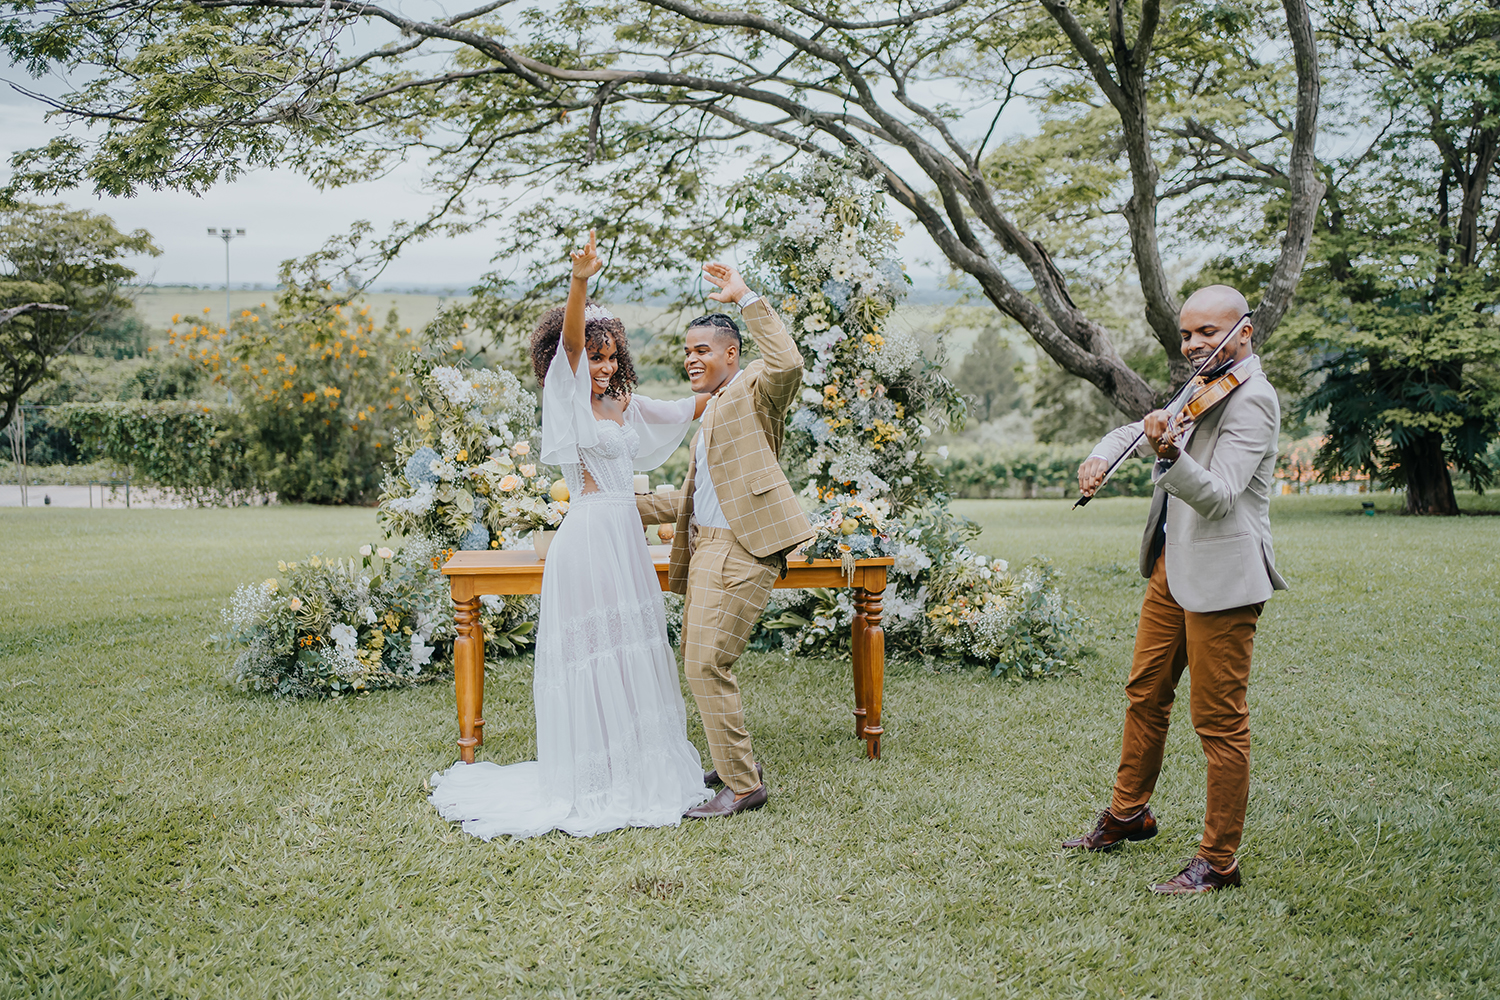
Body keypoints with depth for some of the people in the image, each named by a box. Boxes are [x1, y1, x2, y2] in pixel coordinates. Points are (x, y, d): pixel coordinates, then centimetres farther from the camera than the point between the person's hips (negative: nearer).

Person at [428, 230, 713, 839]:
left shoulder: (624, 406, 15)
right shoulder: (569, 395, -5)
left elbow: (682, 413, 30)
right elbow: (570, 339, -23)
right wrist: (580, 282, -38)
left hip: (624, 538, 8)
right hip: (589, 535, -8)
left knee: (630, 652, 13)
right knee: (592, 653, -3)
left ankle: (633, 772, 26)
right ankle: (591, 785, 6)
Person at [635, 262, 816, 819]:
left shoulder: (755, 390, -4)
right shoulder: (711, 413, 24)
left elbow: (788, 363, -28)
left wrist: (745, 298, -24)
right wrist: (632, 508, 24)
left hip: (740, 551, -10)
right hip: (704, 548, 10)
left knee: (708, 665, -12)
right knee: (696, 661, 17)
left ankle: (744, 786, -2)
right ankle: (733, 760, 33)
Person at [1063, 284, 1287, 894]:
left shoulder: (1251, 399, -16)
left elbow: (1218, 496, -26)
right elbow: (1136, 429, 23)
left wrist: (1169, 453, -42)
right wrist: (1103, 455, 1)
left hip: (1220, 576, -10)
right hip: (1172, 567, 10)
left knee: (1219, 719, -1)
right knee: (1145, 694, 20)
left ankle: (1219, 860, 9)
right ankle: (1128, 813, 37)